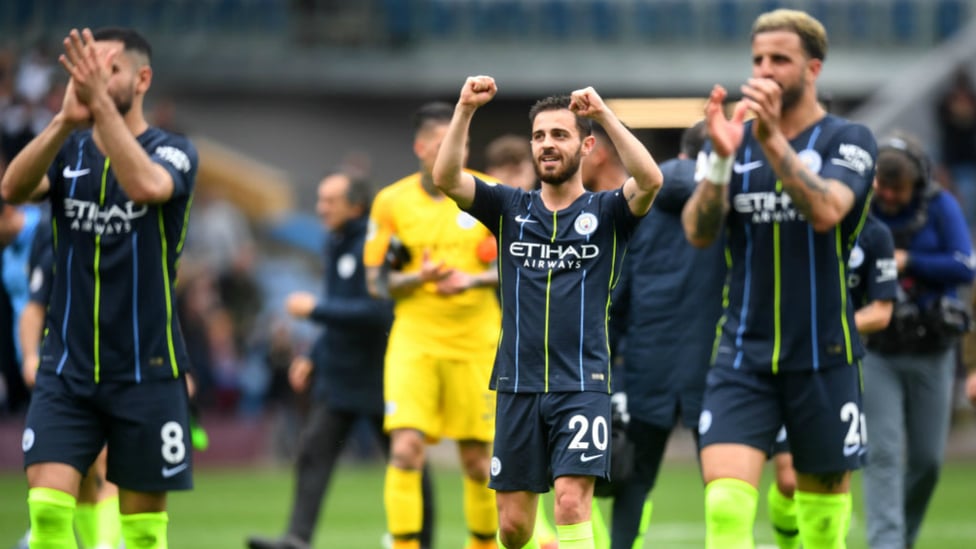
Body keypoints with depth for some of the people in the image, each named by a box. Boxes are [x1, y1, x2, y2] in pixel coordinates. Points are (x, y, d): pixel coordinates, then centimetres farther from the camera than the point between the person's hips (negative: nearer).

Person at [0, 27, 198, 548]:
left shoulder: (174, 151, -4)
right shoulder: (67, 150, 4)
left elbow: (146, 185, -28)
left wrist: (102, 102, -34)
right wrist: (65, 120, -33)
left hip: (146, 369, -2)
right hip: (66, 368, 2)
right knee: (46, 505, -13)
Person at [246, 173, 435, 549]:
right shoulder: (336, 244, 11)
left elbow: (377, 312, -25)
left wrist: (315, 309, -20)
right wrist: (314, 358, 16)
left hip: (378, 377, -8)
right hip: (337, 374, 8)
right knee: (313, 451, -5)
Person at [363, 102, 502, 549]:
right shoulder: (391, 202, 1)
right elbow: (376, 281, 4)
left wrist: (474, 279, -15)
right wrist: (417, 278, -15)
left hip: (475, 342, 0)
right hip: (413, 339, 0)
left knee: (477, 460, 5)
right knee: (406, 449, -15)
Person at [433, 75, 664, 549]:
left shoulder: (606, 212, 2)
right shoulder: (510, 208, 9)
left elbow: (650, 180, -19)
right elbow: (445, 177, -6)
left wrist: (603, 114, -24)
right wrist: (465, 110, -18)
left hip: (581, 384, -3)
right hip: (518, 382, 3)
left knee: (571, 504, -17)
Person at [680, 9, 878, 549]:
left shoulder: (848, 140, -3)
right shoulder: (735, 138, 7)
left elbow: (826, 211, -23)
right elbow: (698, 232, -7)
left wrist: (773, 140, -33)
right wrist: (720, 160, -23)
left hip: (823, 357, -2)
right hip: (742, 356, 2)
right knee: (724, 506, -15)